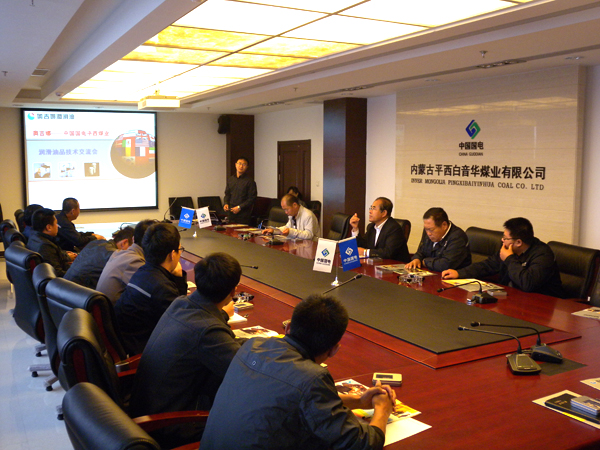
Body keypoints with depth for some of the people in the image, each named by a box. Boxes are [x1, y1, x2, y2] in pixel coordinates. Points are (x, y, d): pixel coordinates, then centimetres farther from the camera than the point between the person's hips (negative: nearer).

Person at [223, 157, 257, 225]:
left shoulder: (250, 181, -4)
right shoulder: (230, 179, 14)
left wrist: (239, 207, -14)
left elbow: (252, 199, -7)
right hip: (231, 213, 5)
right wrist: (226, 203, 2)